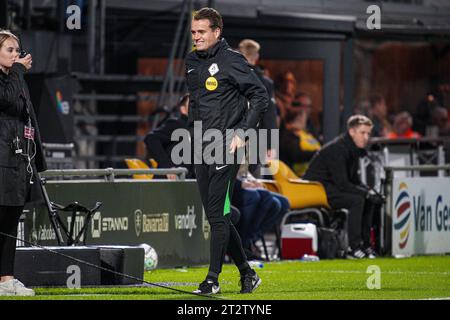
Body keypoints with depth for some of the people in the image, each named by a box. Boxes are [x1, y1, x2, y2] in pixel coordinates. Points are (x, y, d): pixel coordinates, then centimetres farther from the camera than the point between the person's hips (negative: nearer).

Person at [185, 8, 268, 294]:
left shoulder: (231, 60, -9)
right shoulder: (193, 62, 14)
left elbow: (261, 96, -10)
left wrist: (243, 132, -15)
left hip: (226, 147, -8)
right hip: (201, 150, 8)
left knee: (218, 214, -10)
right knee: (216, 216, 9)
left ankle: (213, 278, -6)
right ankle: (247, 272, 18)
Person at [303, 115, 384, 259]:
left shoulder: (354, 150, 9)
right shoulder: (337, 149, -21)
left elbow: (354, 181, 14)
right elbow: (342, 184, -25)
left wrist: (370, 191, -4)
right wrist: (367, 193, -23)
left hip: (331, 187, 10)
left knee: (369, 200, 1)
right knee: (356, 200, -26)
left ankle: (365, 244, 1)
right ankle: (354, 248, -25)